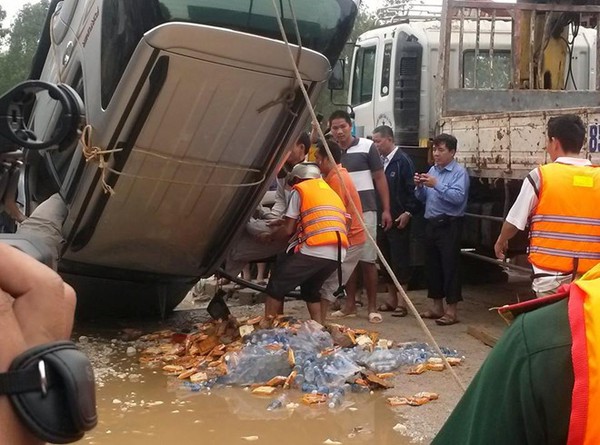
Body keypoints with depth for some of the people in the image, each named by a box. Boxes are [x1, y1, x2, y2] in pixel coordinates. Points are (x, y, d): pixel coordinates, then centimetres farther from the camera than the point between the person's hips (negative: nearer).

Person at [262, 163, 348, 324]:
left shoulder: (299, 189, 11)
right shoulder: (331, 191, 30)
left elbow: (288, 230, 6)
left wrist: (268, 237, 24)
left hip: (313, 250, -6)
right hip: (338, 254, 7)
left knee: (276, 286, 7)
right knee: (311, 290, 26)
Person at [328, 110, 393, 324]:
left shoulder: (367, 147, -4)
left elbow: (380, 179, -1)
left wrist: (386, 209, -4)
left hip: (365, 210, -3)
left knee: (367, 260, 0)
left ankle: (372, 307, 7)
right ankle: (351, 304, 20)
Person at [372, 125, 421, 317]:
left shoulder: (403, 161, -10)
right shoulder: (380, 161, 10)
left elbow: (412, 188, -13)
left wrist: (408, 212, -17)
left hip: (399, 220, -7)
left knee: (400, 260, -2)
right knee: (386, 259, 12)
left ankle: (402, 301, 4)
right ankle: (391, 298, 21)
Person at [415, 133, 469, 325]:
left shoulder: (459, 172, -9)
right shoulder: (432, 170, 13)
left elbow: (458, 197, -23)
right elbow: (422, 198, 17)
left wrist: (436, 185, -25)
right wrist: (420, 186, -2)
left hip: (449, 225, -7)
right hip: (431, 223, 8)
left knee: (450, 266, -4)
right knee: (432, 265, 12)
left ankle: (451, 310, 1)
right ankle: (437, 306, 23)